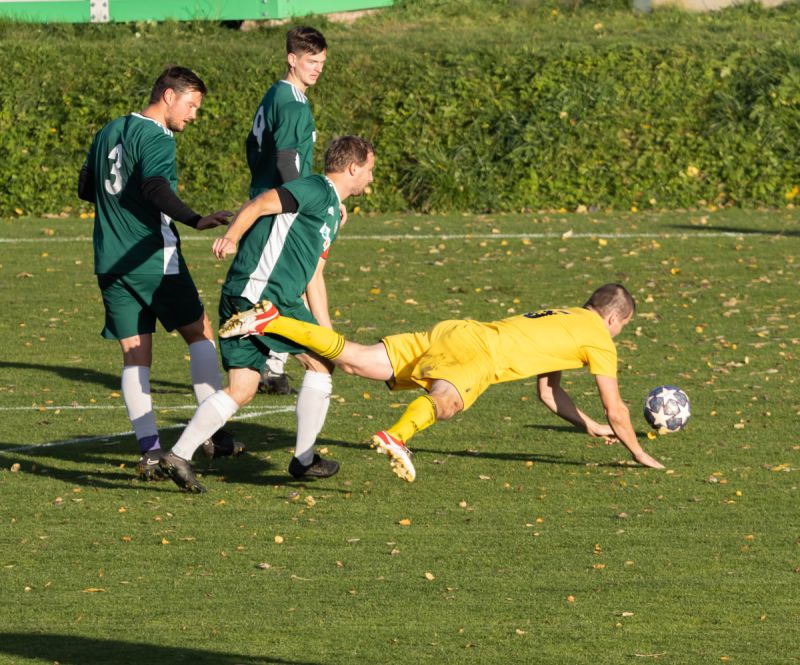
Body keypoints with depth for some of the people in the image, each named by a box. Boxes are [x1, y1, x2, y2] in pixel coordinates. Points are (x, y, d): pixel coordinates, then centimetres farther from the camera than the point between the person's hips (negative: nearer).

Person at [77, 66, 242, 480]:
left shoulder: (109, 132, 15)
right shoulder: (157, 137, -10)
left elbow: (86, 189, 24)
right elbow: (155, 187, -28)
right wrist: (194, 220, -40)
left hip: (110, 262, 7)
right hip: (154, 258, -7)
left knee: (135, 355, 4)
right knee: (200, 334, 8)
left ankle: (149, 451, -5)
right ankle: (214, 434, 4)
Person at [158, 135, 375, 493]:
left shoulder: (331, 211, 28)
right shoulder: (317, 190, -4)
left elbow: (312, 277, 30)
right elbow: (259, 204, -16)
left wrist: (328, 337, 28)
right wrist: (231, 236, -33)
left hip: (240, 299, 10)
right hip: (263, 291, -10)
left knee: (240, 390, 5)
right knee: (320, 363, 4)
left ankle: (179, 455, -3)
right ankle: (304, 459, 11)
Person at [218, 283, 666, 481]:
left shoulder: (562, 320, 33)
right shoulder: (597, 337, 9)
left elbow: (549, 391, 43)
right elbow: (615, 408, 11)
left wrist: (590, 427, 48)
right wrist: (638, 454, 24)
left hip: (447, 336, 7)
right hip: (474, 354, -7)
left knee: (354, 361, -4)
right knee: (443, 402, -37)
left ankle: (271, 321, -12)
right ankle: (398, 437, -67)